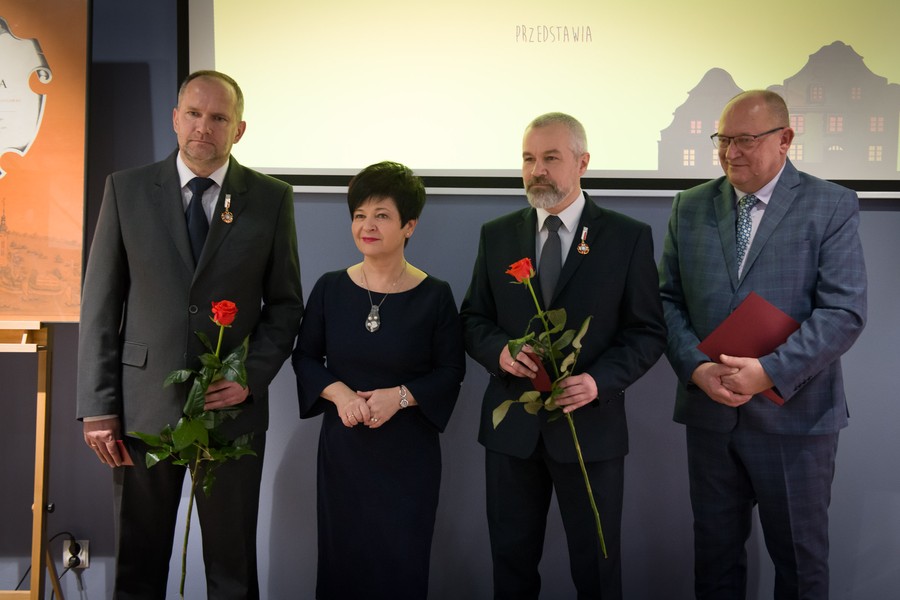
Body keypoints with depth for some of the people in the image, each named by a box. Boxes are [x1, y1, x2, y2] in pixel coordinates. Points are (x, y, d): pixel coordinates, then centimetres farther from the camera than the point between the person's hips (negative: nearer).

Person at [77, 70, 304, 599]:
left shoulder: (272, 198, 3)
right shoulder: (127, 189, 3)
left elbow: (286, 303, 6)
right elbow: (100, 304, 2)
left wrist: (252, 376, -8)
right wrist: (98, 405, -2)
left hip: (233, 404, 0)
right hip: (144, 405, 1)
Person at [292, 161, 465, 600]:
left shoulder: (434, 296, -8)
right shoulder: (330, 288, -2)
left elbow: (451, 371, -3)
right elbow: (305, 356, 5)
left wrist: (402, 396, -18)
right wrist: (338, 393, -12)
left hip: (408, 450, -2)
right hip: (343, 444, 2)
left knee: (401, 559, 8)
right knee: (342, 554, 12)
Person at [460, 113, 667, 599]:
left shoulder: (628, 237, -3)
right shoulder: (496, 235, 6)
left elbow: (648, 331, -3)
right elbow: (473, 319, 9)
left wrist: (600, 380, -19)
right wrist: (499, 351, -13)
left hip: (590, 426, -2)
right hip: (510, 425, 3)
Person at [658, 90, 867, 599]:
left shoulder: (832, 206, -4)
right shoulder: (691, 207, 7)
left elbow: (845, 312, -12)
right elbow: (669, 299, 5)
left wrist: (770, 372, -21)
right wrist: (696, 367, -11)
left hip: (794, 415, -3)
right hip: (709, 410, 3)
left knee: (801, 559, 12)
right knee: (715, 554, 16)